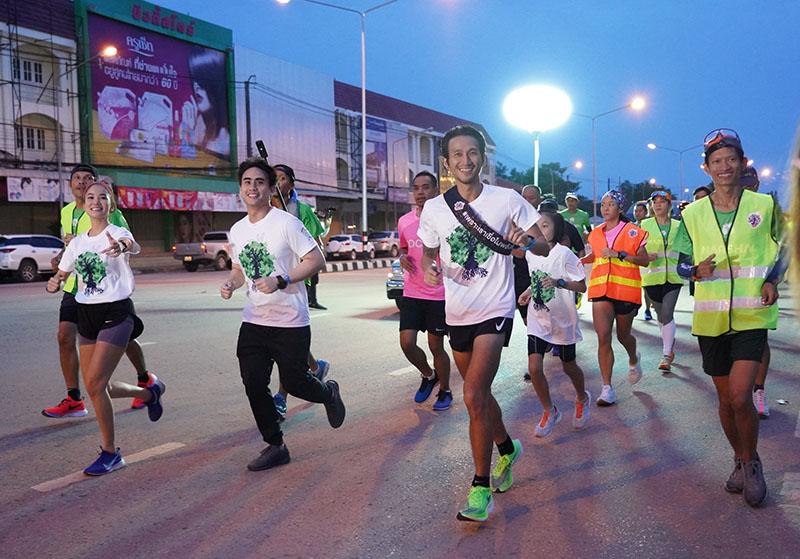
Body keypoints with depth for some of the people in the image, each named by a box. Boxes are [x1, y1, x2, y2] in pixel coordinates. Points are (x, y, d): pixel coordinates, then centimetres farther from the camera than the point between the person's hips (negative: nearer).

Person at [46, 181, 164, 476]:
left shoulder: (118, 233, -9)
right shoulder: (77, 242, 9)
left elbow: (135, 247, -33)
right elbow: (61, 276, 16)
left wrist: (123, 246, -58)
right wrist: (54, 284, -9)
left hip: (116, 314, -7)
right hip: (87, 316, 7)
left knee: (94, 384, -12)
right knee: (95, 386, 9)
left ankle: (110, 453, 4)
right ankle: (150, 393, 36)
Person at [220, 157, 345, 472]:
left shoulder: (286, 223, -11)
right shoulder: (237, 230, 9)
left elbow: (317, 260, -13)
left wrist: (280, 280, -23)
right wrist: (230, 284, -1)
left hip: (290, 321, -6)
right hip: (253, 321, 6)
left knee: (294, 383, -3)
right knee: (254, 384, 1)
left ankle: (329, 394, 33)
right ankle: (275, 446, 18)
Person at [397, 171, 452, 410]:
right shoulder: (404, 221, 7)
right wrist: (403, 258, 0)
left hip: (439, 294, -4)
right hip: (411, 293, 4)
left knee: (436, 346, 5)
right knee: (407, 343, -3)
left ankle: (445, 390, 27)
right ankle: (428, 375, 27)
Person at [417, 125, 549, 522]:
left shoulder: (507, 200, -6)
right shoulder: (433, 209, 1)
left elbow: (545, 247, -1)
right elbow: (428, 252, 15)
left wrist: (527, 241, -24)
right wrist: (429, 267, -8)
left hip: (495, 310, -4)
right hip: (457, 314, 5)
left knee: (474, 396, -17)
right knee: (479, 394, 18)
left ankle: (481, 488, -3)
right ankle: (508, 448, 46)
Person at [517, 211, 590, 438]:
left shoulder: (563, 254, -15)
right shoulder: (530, 253, 2)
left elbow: (582, 285, -14)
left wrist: (559, 282, -29)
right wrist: (529, 291, 1)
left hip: (562, 318, -3)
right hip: (537, 319, 4)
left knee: (569, 365, 13)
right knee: (534, 367, -9)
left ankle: (582, 399, 45)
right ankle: (549, 411, 13)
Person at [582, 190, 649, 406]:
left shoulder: (632, 231, -2)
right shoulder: (596, 233, 10)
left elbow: (644, 260, -6)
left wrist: (620, 254, -17)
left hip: (626, 290, -2)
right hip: (601, 290, 3)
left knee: (623, 335, 12)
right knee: (603, 337, -9)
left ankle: (634, 360, 49)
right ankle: (607, 388, -6)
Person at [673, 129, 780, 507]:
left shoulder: (764, 205, 1)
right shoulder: (693, 213, 4)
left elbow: (782, 249, 14)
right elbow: (682, 263, 10)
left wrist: (772, 280, -4)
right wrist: (696, 271, -13)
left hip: (751, 315, -2)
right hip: (711, 318, 2)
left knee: (740, 397, -13)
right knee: (725, 397, 11)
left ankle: (751, 461, 14)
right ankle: (740, 460, 34)